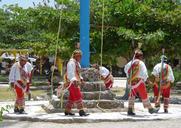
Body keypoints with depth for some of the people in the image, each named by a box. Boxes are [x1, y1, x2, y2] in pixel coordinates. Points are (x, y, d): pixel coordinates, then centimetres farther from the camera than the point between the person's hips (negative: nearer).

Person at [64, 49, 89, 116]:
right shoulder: (71, 62, -13)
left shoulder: (77, 63, 20)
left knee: (72, 97, 12)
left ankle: (67, 111, 17)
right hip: (72, 82, -10)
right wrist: (74, 80, -31)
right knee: (78, 96, -13)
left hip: (76, 82, 10)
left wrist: (81, 79, 18)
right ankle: (81, 111, -15)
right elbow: (71, 73, -22)